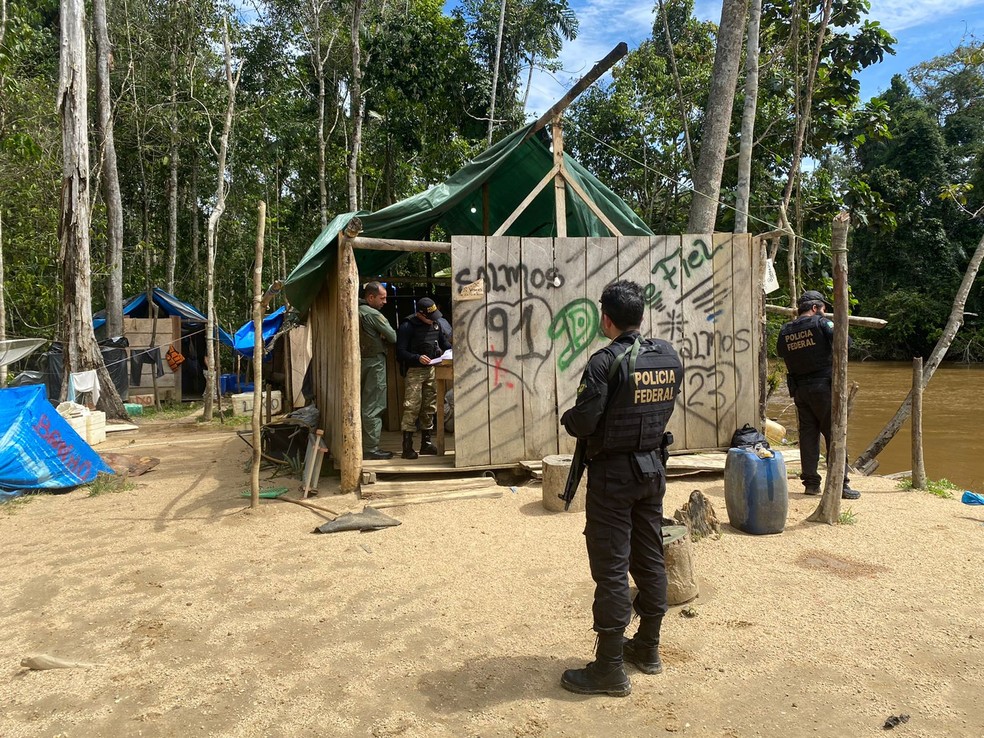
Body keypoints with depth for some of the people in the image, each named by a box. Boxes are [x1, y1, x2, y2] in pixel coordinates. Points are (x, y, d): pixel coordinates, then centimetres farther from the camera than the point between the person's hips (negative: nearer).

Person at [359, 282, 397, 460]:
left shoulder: (356, 312, 10)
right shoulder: (373, 314, -14)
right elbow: (393, 337, -10)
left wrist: (378, 336, 3)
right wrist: (383, 336, 9)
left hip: (361, 362, 8)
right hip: (374, 362, -8)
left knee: (365, 405, 13)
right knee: (373, 408, -5)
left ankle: (363, 446, 19)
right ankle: (371, 449, -3)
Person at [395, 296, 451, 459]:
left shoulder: (435, 323, 7)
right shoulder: (407, 326, -13)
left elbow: (443, 341, 20)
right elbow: (400, 352, -15)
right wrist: (418, 358, -28)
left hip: (431, 369, 7)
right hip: (414, 371, -7)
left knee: (429, 406, 10)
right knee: (412, 407, -11)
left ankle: (426, 443, 20)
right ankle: (407, 446, -7)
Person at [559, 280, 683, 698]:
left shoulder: (606, 362, -20)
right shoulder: (670, 356, 1)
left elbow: (581, 424, -20)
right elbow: (665, 408, 10)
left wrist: (566, 417, 0)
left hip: (613, 474, -7)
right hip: (653, 467, 7)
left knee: (611, 568, 0)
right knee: (650, 558, 17)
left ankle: (610, 668, 8)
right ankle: (648, 648, 31)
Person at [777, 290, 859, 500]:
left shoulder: (785, 331, 6)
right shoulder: (821, 323, -8)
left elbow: (781, 352, 17)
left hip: (799, 390, 5)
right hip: (823, 387, -5)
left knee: (808, 434, 10)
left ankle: (811, 482, 12)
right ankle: (840, 484, 0)